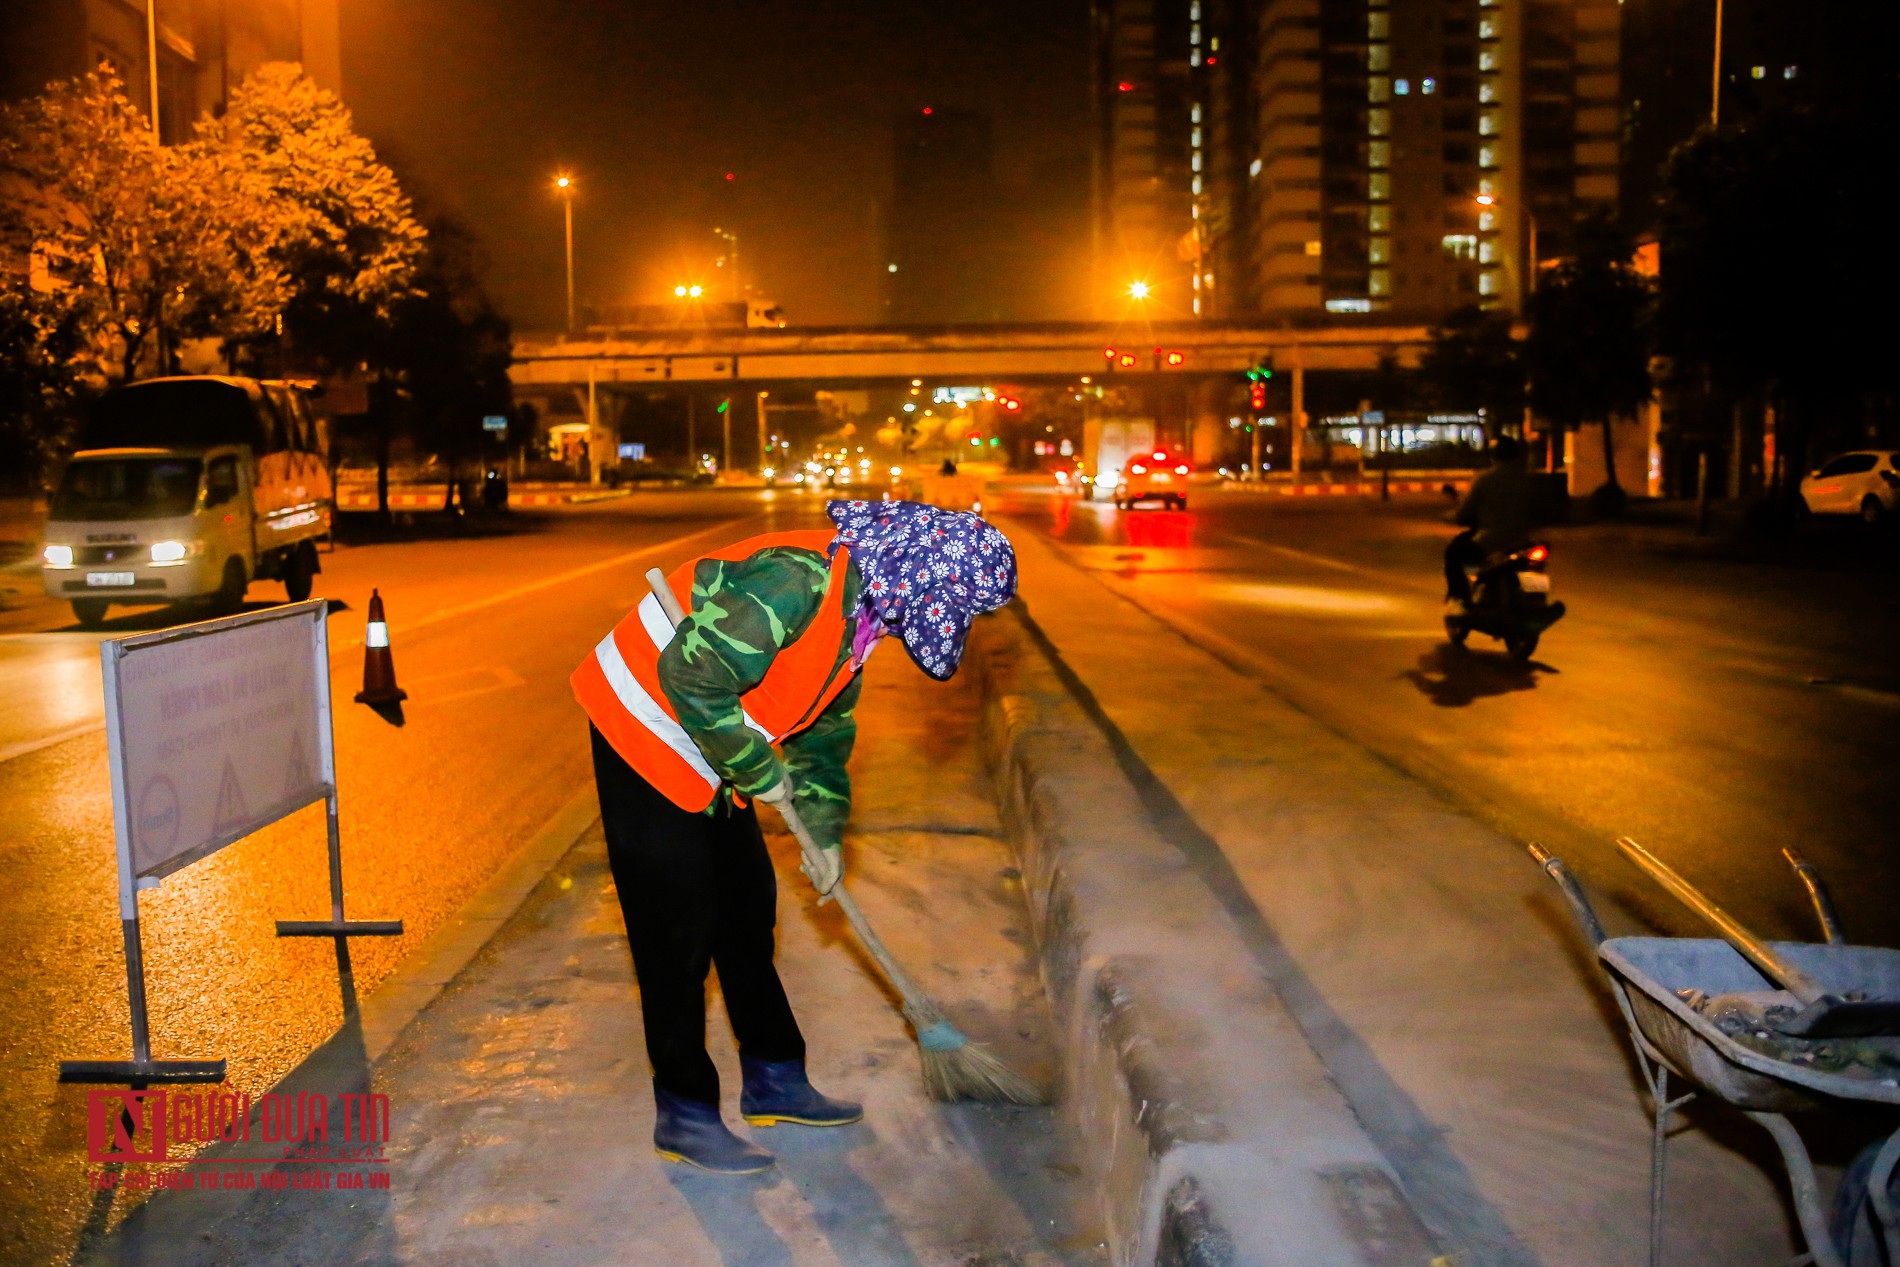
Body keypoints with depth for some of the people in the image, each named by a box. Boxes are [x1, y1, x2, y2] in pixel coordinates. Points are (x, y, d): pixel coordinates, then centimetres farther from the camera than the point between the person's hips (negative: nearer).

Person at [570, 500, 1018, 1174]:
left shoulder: (859, 607, 4)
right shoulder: (797, 583, -29)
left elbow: (826, 722, 15)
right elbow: (691, 676, -32)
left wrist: (825, 829, 16)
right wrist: (758, 770, -20)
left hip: (708, 762, 10)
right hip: (645, 740, -10)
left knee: (748, 913, 15)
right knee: (679, 934, -3)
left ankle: (774, 1080, 29)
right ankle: (685, 1114, 11)